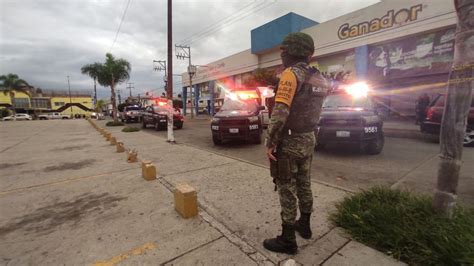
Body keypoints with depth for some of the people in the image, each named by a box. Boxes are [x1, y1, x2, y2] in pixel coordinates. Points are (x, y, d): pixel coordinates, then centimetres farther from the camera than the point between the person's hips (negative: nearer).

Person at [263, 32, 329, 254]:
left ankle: (288, 240, 17)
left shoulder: (291, 74, -17)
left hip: (289, 141, -8)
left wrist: (270, 142, -19)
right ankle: (304, 225, 39)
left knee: (287, 189, 2)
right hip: (308, 139, 9)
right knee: (304, 184, 20)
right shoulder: (319, 78, 10)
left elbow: (280, 113, -24)